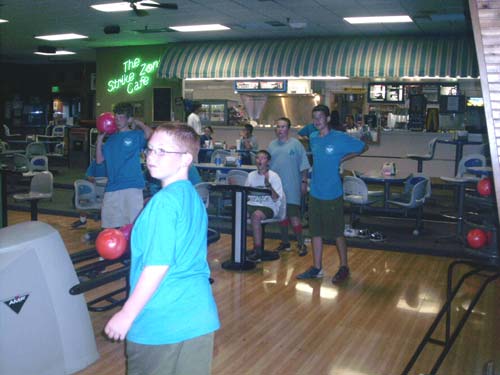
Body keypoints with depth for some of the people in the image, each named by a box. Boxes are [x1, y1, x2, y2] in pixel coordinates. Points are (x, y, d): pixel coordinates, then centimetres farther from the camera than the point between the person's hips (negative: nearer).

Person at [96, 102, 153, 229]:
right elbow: (99, 160, 14)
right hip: (112, 187, 5)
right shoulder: (111, 139, 16)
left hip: (132, 186, -5)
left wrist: (137, 122, -5)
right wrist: (99, 139, 7)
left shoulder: (136, 135, 1)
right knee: (110, 225, 10)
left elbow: (150, 133, -21)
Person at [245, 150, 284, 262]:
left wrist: (268, 185, -21)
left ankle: (258, 250, -27)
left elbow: (276, 199, -8)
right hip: (252, 204, 5)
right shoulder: (251, 175, 14)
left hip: (268, 207, -5)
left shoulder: (274, 176, 0)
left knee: (256, 215, -36)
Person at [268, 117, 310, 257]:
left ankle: (301, 244, 0)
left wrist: (304, 182, -9)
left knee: (294, 216, -8)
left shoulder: (295, 144, -3)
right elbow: (267, 165, 16)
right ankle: (285, 242, 24)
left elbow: (304, 166, -4)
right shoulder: (272, 145, 11)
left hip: (291, 188, -5)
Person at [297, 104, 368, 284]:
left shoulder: (340, 138, -10)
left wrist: (342, 159, -6)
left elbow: (363, 147, -2)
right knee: (315, 231, 11)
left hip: (332, 194, -6)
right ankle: (317, 268, 22)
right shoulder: (313, 138, 7)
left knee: (337, 232, 4)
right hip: (315, 193, 6)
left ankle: (344, 267, 19)